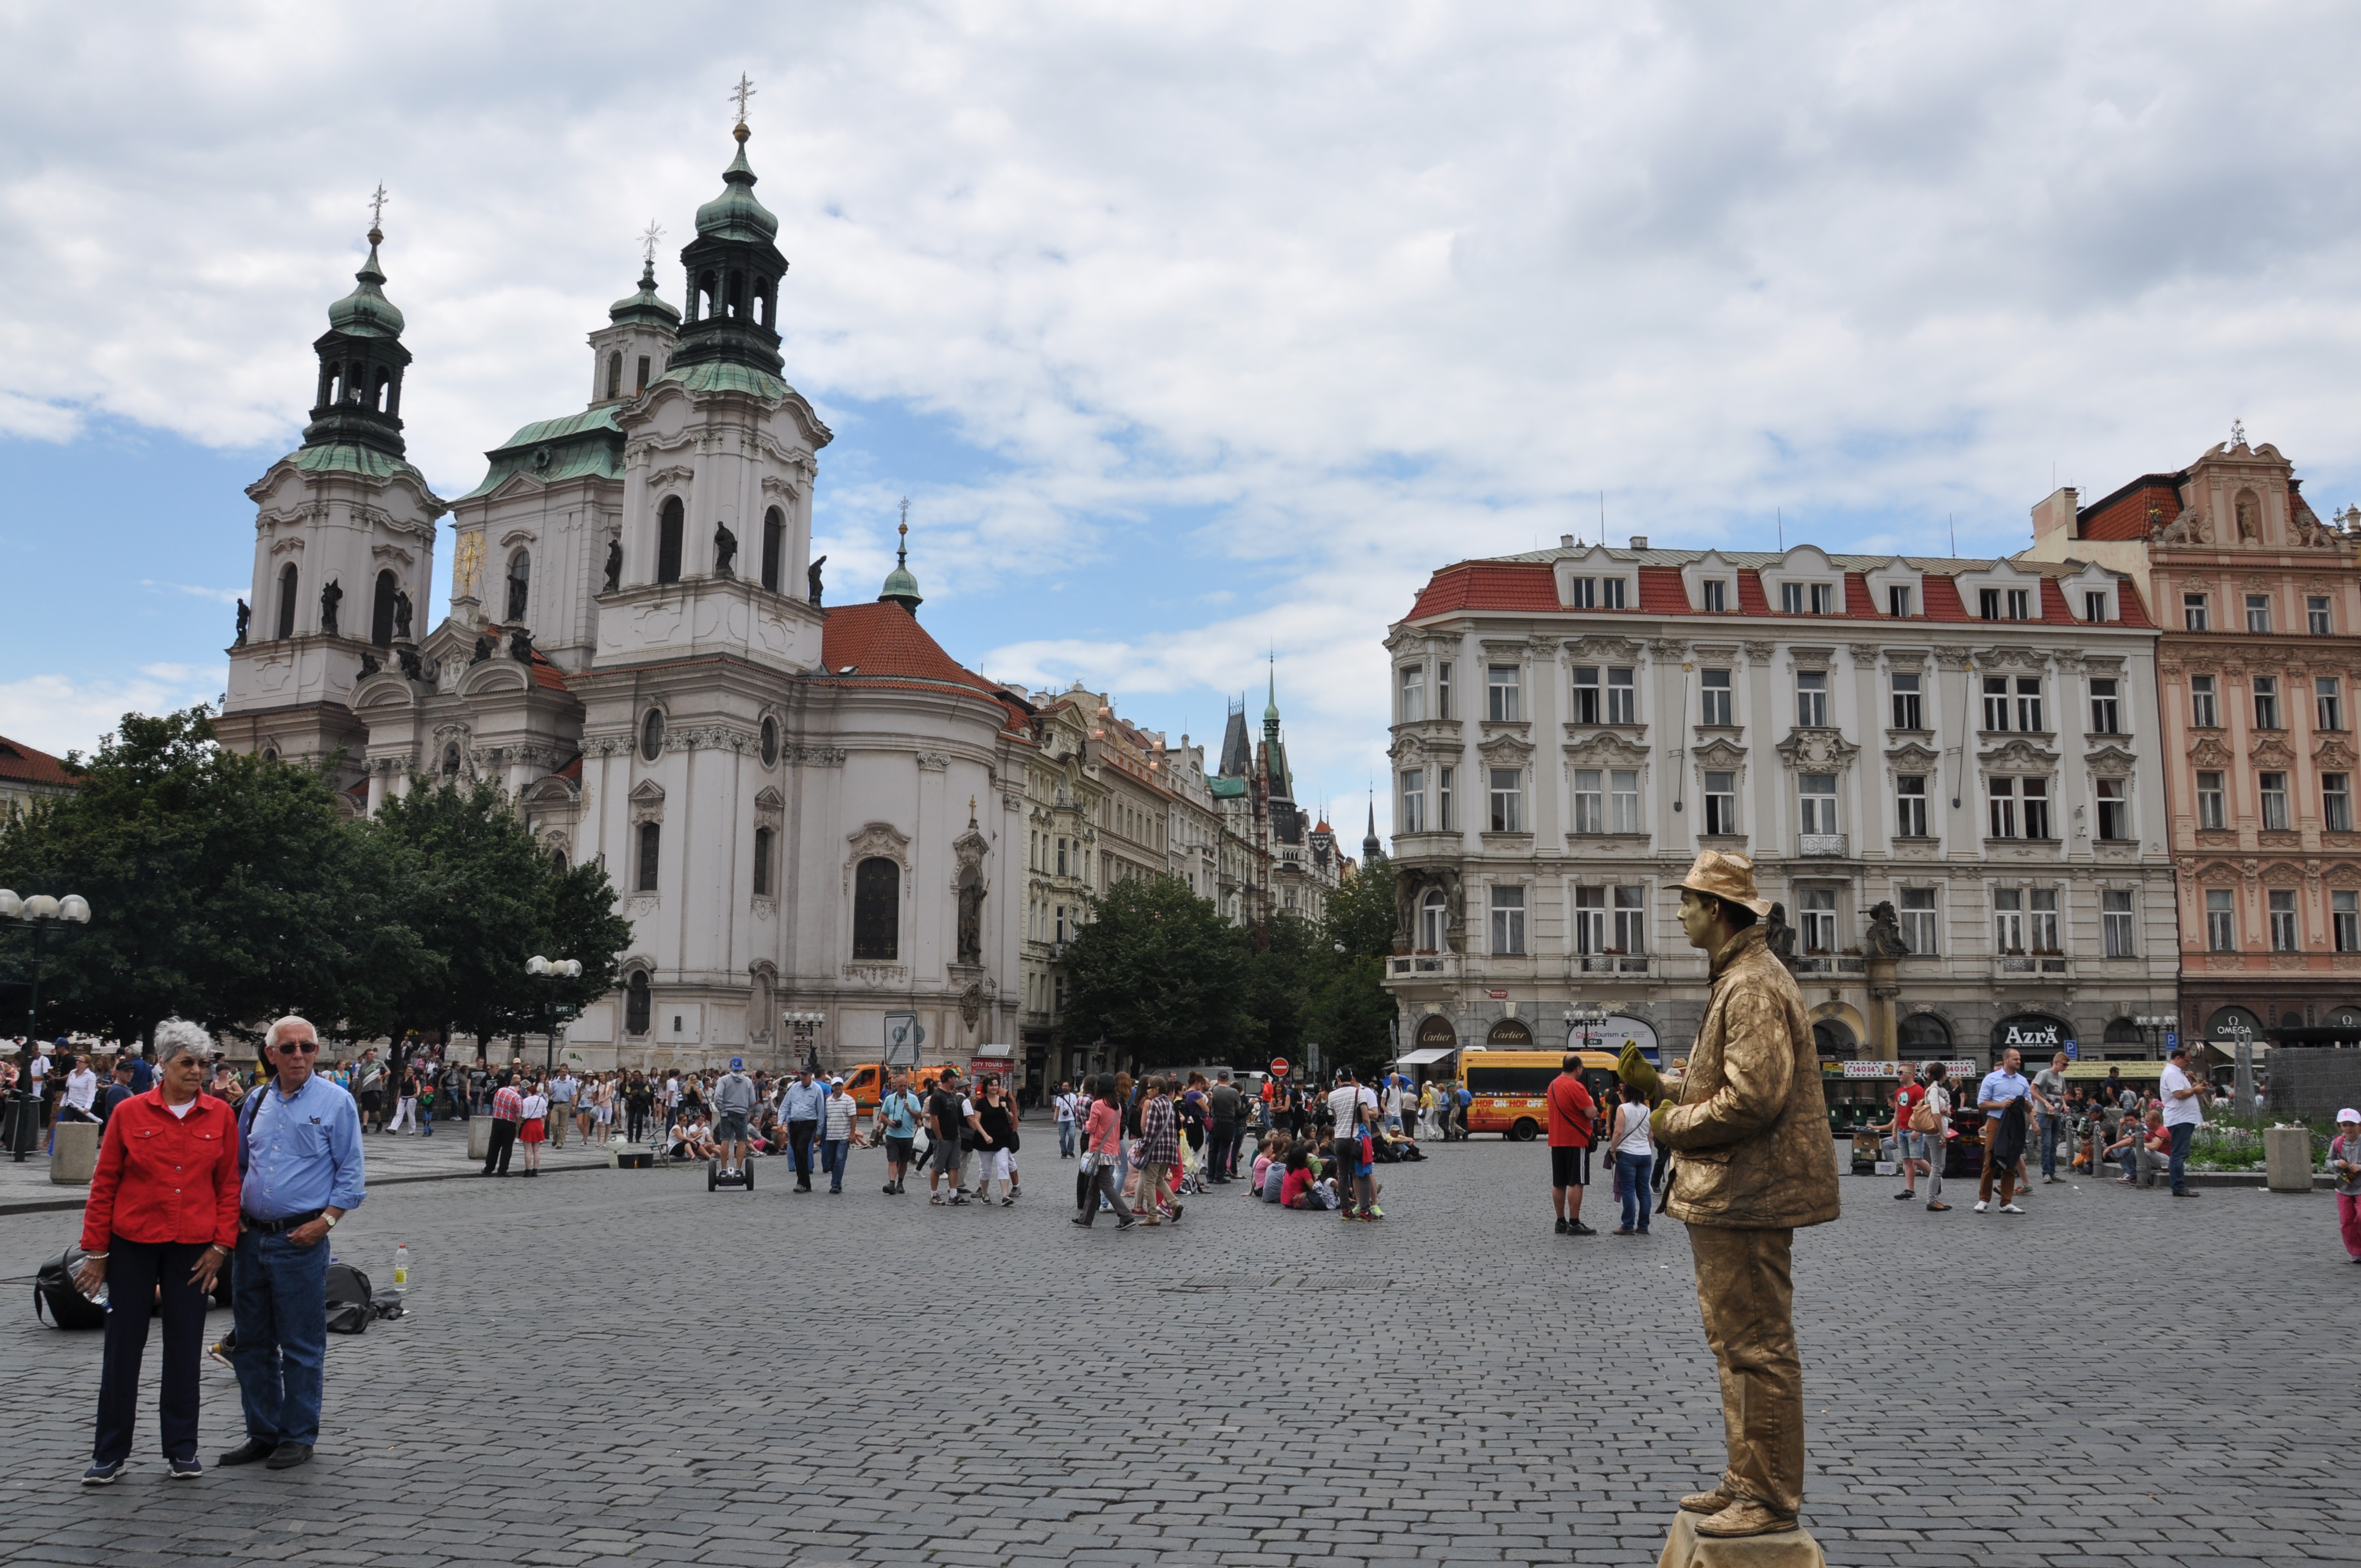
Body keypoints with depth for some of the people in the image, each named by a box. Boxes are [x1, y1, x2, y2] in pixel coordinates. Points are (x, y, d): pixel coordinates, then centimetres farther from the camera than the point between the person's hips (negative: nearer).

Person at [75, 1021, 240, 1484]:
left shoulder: (221, 1116, 1)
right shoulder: (129, 1113, -3)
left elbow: (229, 1185, 3)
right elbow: (104, 1184, 1)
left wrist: (221, 1245, -2)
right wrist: (95, 1250, 0)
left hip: (193, 1247, 1)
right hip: (133, 1242, -1)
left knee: (185, 1347, 7)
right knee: (123, 1345, 6)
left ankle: (181, 1449, 18)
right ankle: (111, 1451, 19)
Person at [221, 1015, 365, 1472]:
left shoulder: (336, 1102, -5)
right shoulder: (256, 1101, 9)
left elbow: (351, 1173, -5)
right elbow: (238, 1165, 20)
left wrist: (325, 1221, -13)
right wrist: (232, 1213, 6)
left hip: (301, 1241, -5)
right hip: (251, 1238, 5)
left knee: (301, 1346, 3)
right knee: (252, 1343, 13)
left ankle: (299, 1437, 14)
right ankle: (263, 1433, 25)